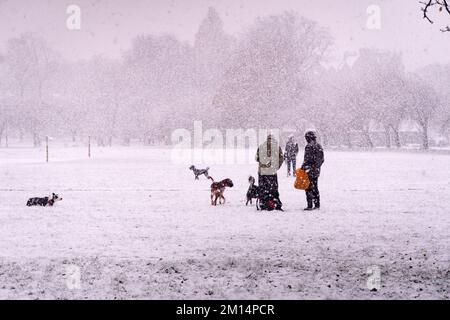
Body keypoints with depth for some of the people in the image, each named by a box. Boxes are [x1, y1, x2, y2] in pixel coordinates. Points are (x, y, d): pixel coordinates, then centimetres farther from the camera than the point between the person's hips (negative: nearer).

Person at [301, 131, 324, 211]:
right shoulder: (319, 146, 10)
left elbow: (307, 159, -18)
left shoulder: (309, 146, -15)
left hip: (310, 171, -8)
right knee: (315, 188, 15)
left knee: (309, 188, -4)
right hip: (317, 171, 8)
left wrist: (303, 167, -9)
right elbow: (322, 159, 15)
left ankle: (310, 205, -6)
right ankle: (317, 205, 18)